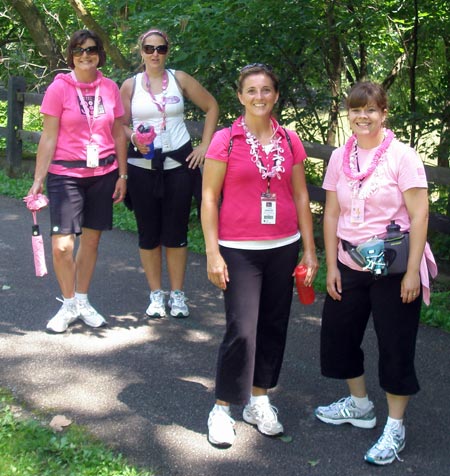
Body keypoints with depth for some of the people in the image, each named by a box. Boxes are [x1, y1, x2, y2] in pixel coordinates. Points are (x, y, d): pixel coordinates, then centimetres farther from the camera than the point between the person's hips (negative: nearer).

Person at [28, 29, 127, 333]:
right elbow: (49, 137, -6)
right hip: (65, 174, -3)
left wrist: (122, 175, 7)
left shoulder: (110, 88, 4)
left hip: (102, 173, 3)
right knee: (62, 245, -8)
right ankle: (69, 305, 14)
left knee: (91, 239, 9)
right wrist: (38, 179, -10)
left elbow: (119, 134, 10)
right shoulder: (59, 88, -6)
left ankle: (83, 302, 26)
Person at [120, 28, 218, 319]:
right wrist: (134, 138, -15)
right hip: (143, 167, 1)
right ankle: (156, 294, 17)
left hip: (178, 164, -1)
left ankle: (177, 295, 13)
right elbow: (121, 125, 8)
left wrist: (204, 145, 2)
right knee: (149, 233, 4)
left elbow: (211, 107, 9)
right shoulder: (130, 85, 5)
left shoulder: (179, 79, 4)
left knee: (176, 232, 1)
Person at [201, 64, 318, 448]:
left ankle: (259, 400, 27)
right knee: (241, 330, -7)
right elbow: (209, 198, -5)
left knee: (274, 325, 10)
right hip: (239, 250, -4)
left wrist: (309, 250, 7)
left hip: (283, 247, 4)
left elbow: (301, 196, 10)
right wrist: (213, 254, -10)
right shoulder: (225, 141, -5)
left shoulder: (290, 141, 5)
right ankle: (222, 409, 10)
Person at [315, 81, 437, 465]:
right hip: (350, 266, 6)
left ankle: (395, 427, 18)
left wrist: (412, 272, -15)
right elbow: (331, 214, 6)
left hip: (394, 270, -5)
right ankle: (359, 405, 37)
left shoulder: (402, 156, -12)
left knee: (396, 347, 3)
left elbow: (419, 216, -13)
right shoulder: (340, 157, 3)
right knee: (338, 334, 15)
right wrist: (331, 266, 3)